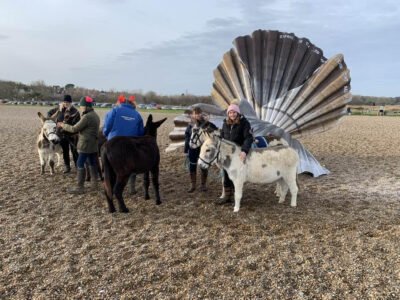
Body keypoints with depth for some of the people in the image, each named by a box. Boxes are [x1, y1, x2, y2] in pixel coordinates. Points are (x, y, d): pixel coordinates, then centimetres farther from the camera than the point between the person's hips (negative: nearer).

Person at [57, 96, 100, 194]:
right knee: (92, 163, 14)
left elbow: (74, 129, -15)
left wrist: (63, 125, -1)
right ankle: (94, 184, 22)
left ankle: (80, 187, -2)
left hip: (85, 145, -9)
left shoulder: (87, 117, -18)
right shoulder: (95, 115, 11)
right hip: (93, 144, 9)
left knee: (80, 164, -4)